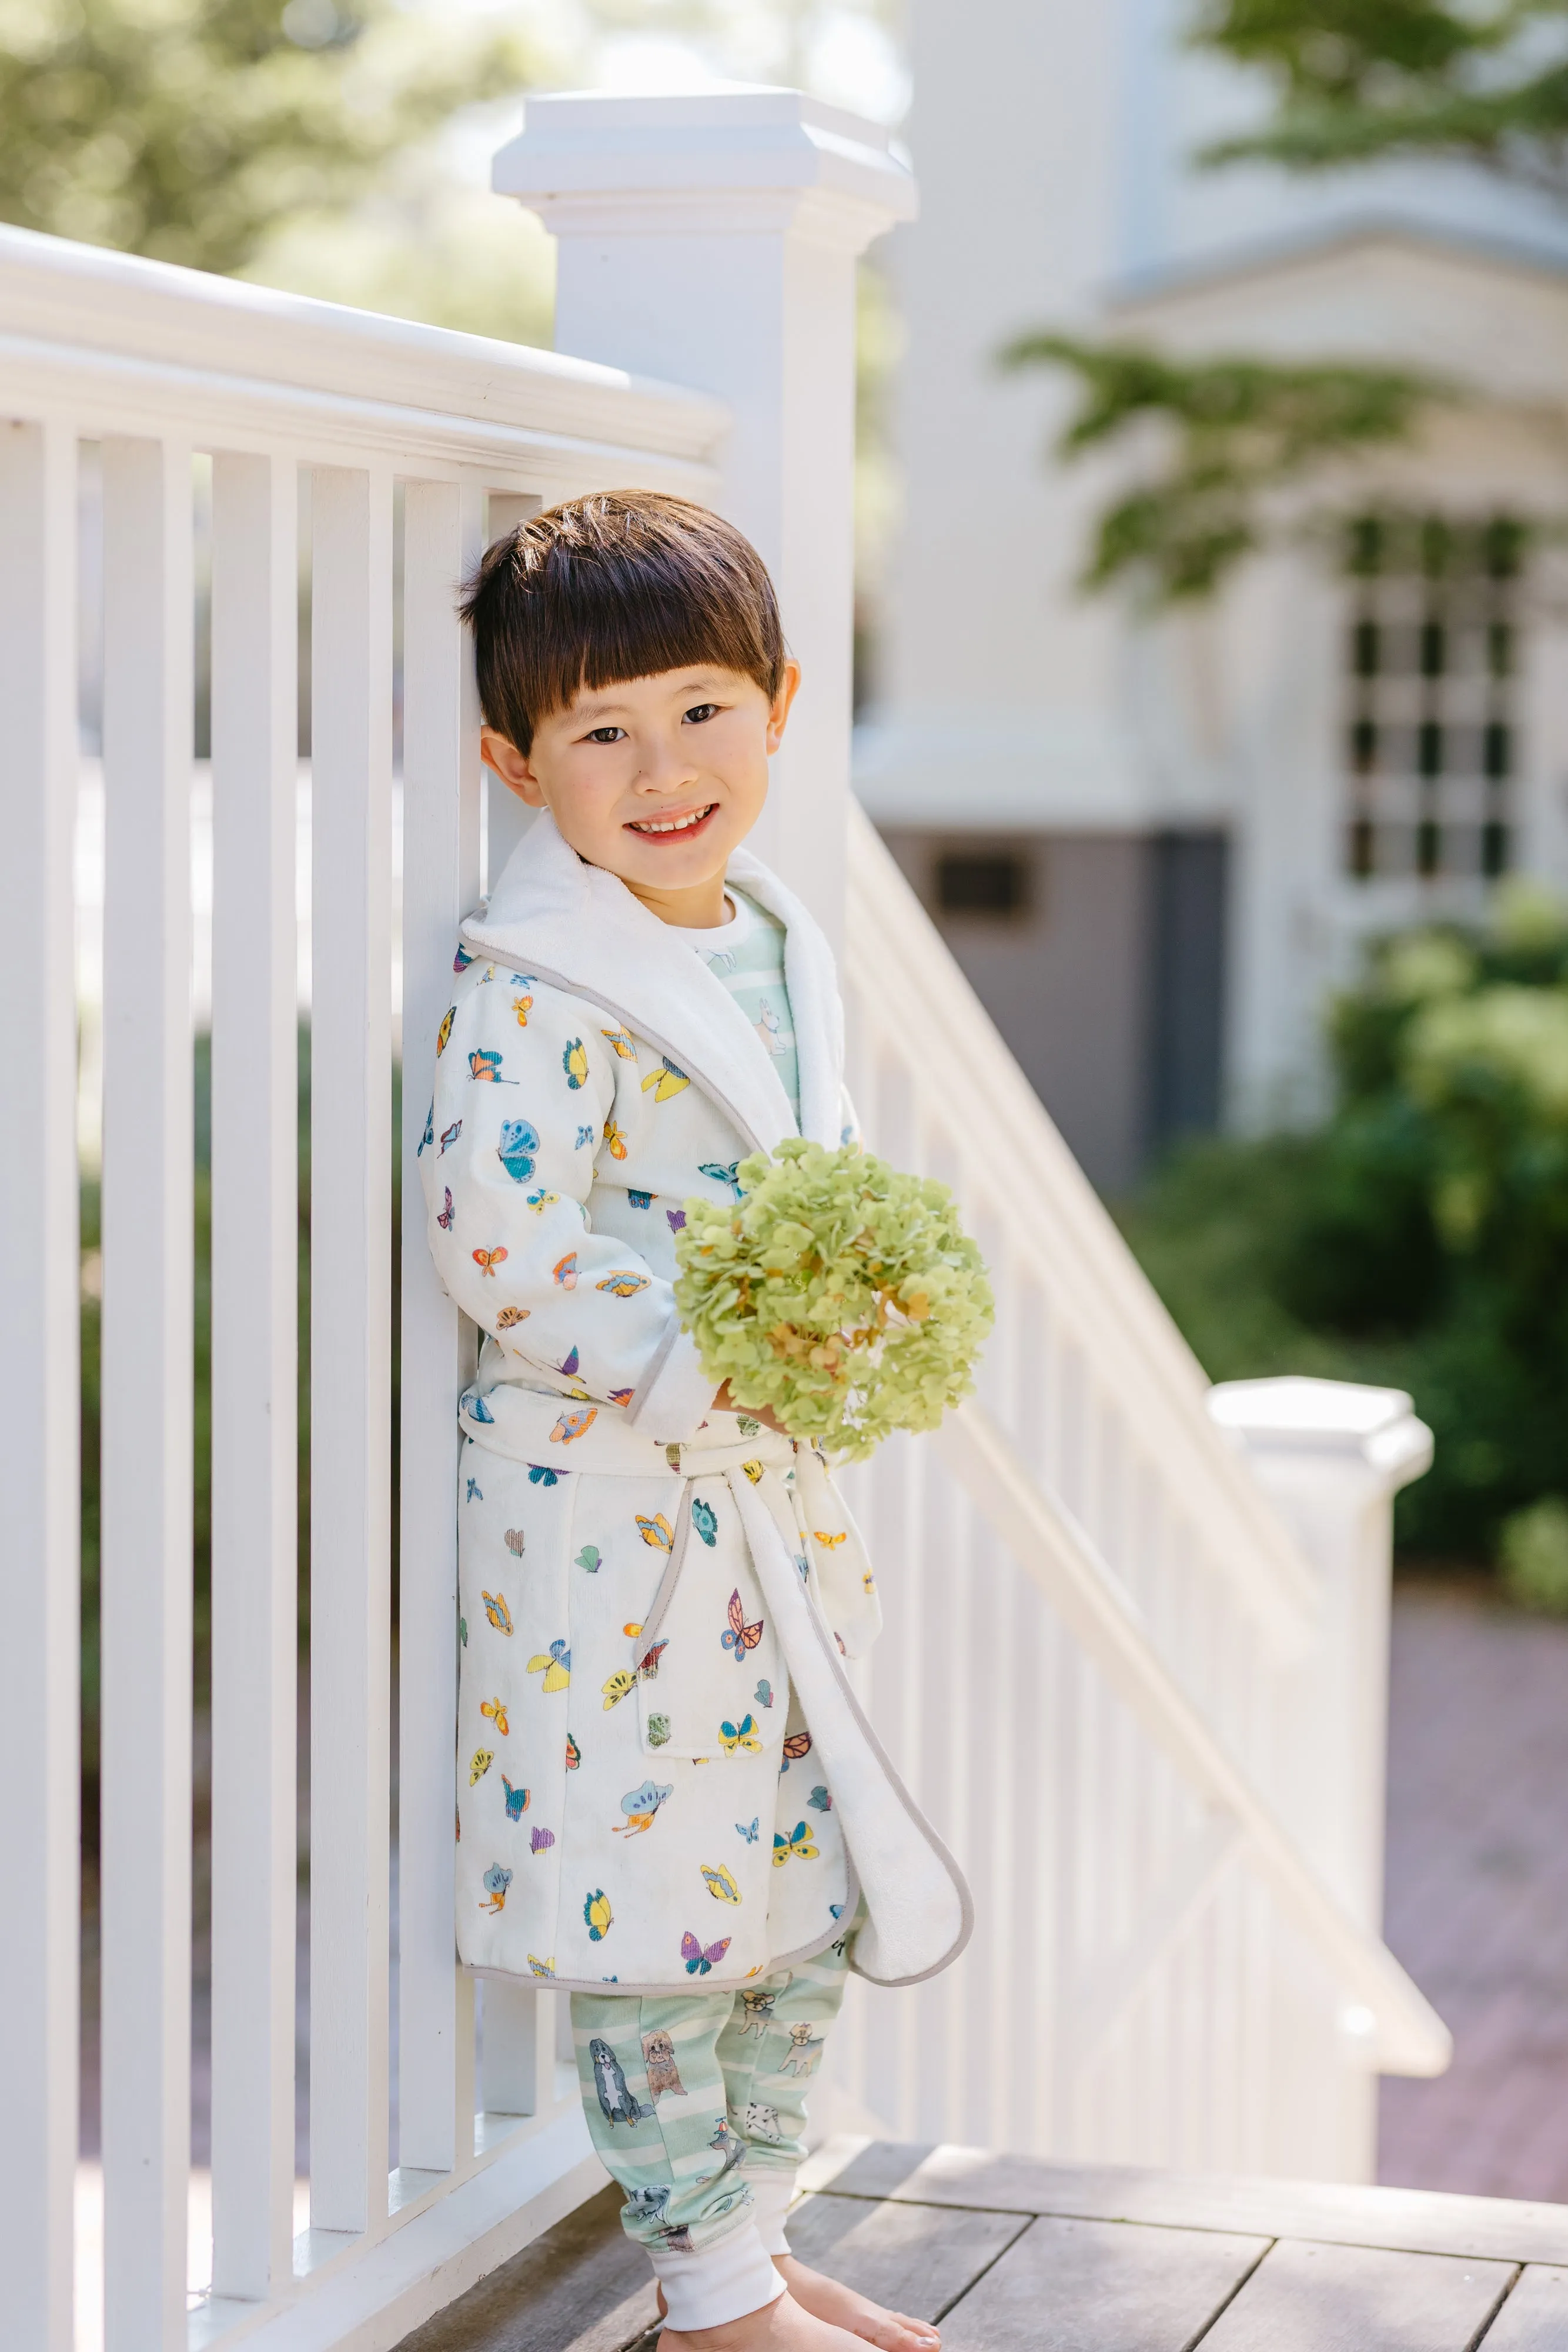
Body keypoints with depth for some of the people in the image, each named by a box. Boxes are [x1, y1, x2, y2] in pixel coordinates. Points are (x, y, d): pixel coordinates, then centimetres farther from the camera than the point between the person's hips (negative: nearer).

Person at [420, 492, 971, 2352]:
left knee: (812, 1877, 15)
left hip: (781, 1484, 8)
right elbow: (491, 1233, -24)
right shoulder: (535, 990, -16)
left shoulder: (777, 947, 9)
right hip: (609, 1497, -8)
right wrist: (699, 1373, -24)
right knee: (655, 1873, 0)